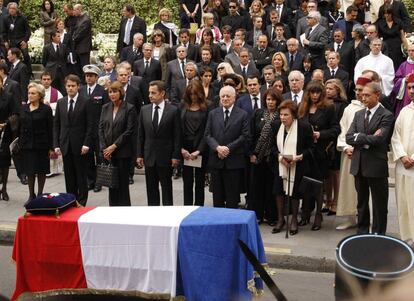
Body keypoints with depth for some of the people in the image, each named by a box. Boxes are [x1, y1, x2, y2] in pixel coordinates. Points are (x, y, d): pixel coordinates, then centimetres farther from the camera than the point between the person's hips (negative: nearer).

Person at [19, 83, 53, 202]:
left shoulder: (46, 109, -4)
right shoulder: (24, 108, 9)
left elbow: (50, 129, -6)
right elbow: (20, 126, 10)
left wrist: (51, 147, -10)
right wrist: (19, 143, 4)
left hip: (41, 145, -3)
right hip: (26, 144, 4)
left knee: (41, 171, 5)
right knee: (29, 171, 6)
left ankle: (40, 194, 17)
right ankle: (31, 195, 17)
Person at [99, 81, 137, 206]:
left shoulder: (129, 108, -5)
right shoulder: (105, 108, 11)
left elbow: (130, 131, -9)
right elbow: (101, 128, 10)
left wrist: (114, 146, -11)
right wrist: (104, 148, -1)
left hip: (123, 152, -4)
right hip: (108, 152, 4)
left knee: (123, 182, -1)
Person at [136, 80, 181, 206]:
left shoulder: (173, 110, -5)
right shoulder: (144, 110, 5)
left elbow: (177, 135, -6)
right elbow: (140, 135, 7)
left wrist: (176, 156, -9)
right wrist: (139, 155, 3)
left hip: (166, 157, -3)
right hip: (149, 156, 3)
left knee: (166, 188, 6)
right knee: (151, 189, 10)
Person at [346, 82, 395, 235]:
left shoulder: (386, 116, -8)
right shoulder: (358, 114, 11)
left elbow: (378, 139, -20)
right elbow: (349, 137, 0)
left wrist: (359, 137, -11)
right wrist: (368, 138, -13)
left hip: (376, 165, -6)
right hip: (359, 164, 6)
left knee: (379, 204, 5)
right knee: (362, 202, 16)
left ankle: (378, 235, 16)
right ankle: (362, 232, 27)